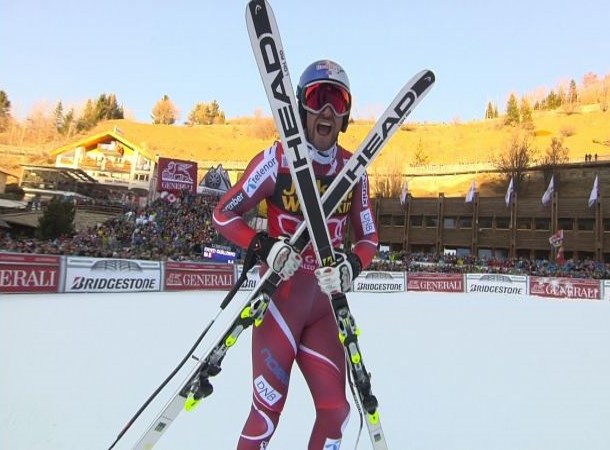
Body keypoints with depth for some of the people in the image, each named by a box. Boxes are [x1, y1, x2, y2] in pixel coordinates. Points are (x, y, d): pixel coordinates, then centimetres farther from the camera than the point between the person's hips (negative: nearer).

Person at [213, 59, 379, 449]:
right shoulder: (278, 158, -10)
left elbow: (368, 238, 8)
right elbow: (224, 214, -6)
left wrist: (351, 266, -13)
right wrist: (265, 247, -23)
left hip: (324, 304, 4)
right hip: (280, 298, -4)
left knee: (336, 411, 8)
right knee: (267, 411, 1)